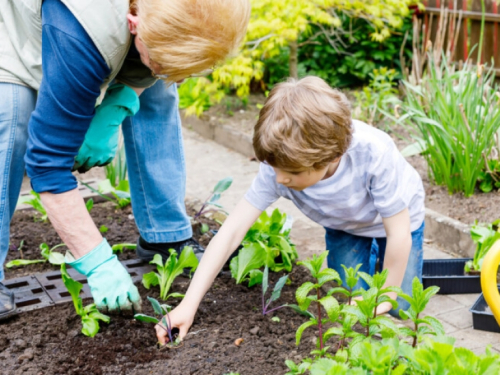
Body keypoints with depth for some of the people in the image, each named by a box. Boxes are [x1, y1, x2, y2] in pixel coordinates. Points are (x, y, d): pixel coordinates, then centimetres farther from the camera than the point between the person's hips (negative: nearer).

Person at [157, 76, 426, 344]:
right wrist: (189, 305, -38)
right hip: (344, 226, 2)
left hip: (397, 219, -2)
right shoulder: (277, 167, -35)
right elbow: (232, 231, -34)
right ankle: (369, 257, 25)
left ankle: (378, 256, 24)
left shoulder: (375, 153, -44)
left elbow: (399, 234, -32)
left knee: (401, 308, -6)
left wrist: (385, 298, -22)